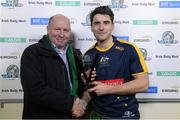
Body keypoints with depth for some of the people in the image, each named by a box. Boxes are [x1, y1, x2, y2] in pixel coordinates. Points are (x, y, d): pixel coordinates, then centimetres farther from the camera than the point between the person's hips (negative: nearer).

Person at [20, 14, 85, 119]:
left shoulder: (74, 54, 7)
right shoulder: (32, 53, -12)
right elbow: (35, 90, -23)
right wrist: (70, 104, -20)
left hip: (72, 114, 6)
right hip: (42, 115, -5)